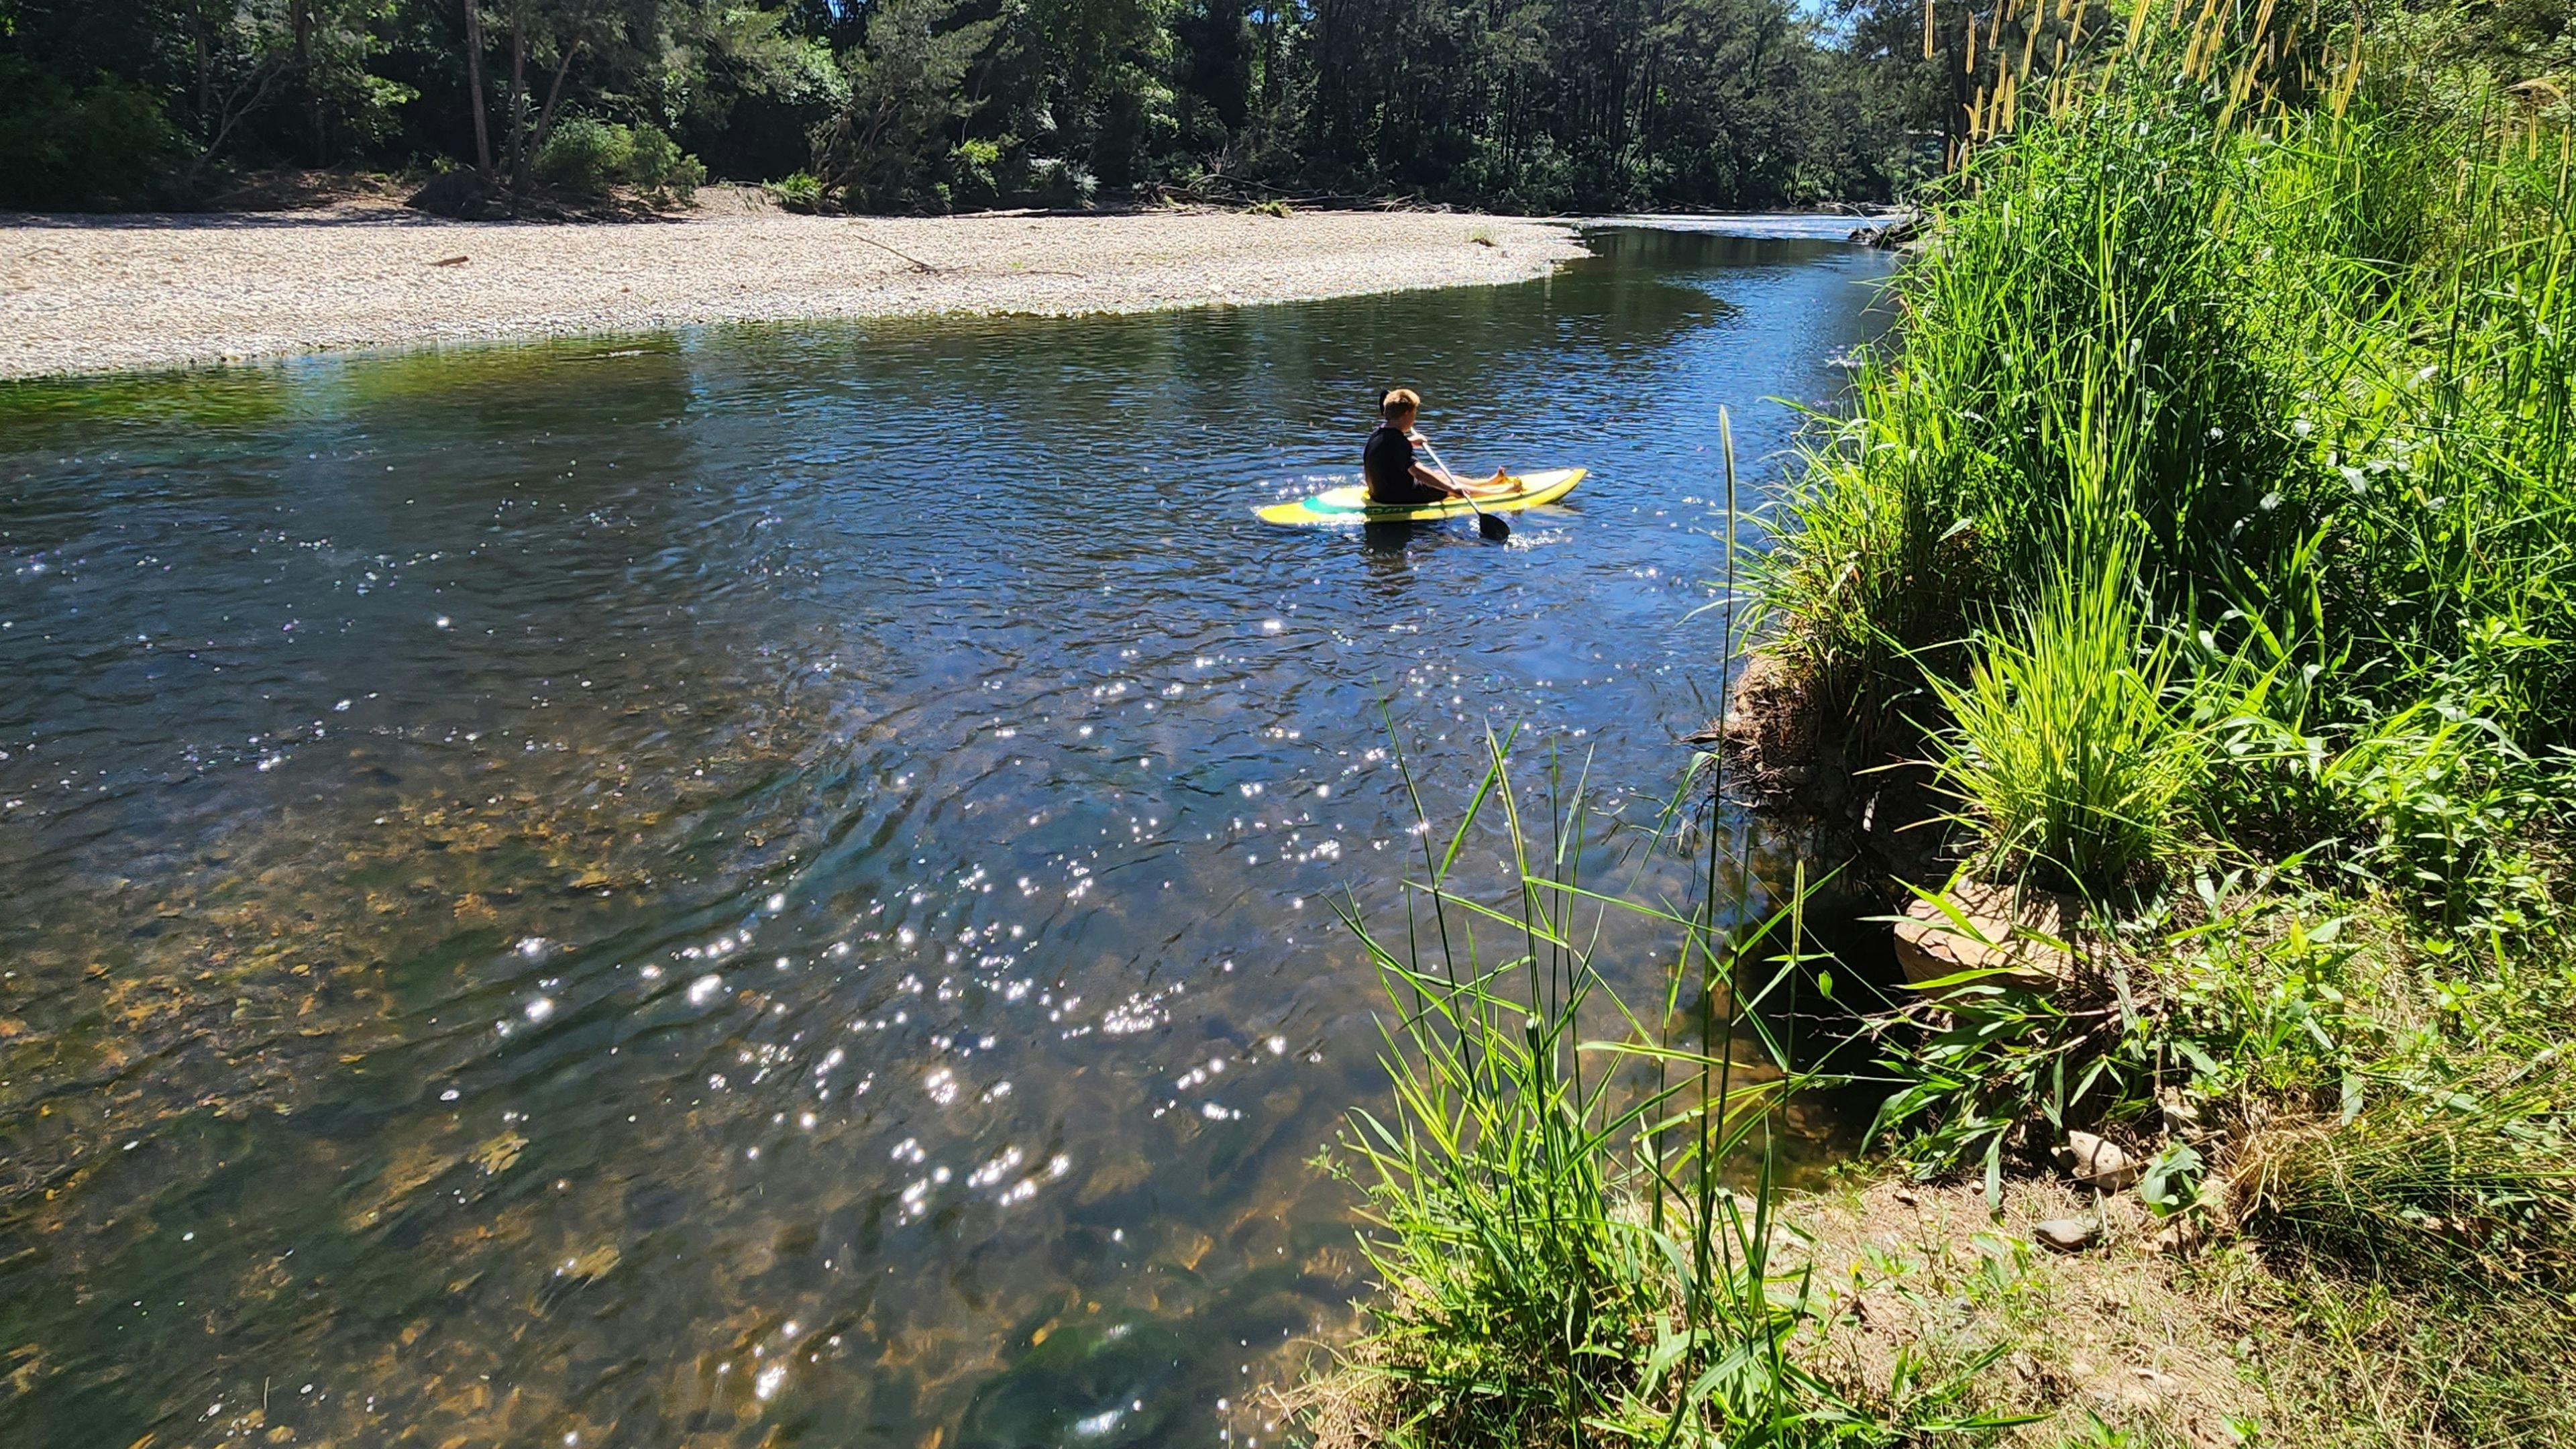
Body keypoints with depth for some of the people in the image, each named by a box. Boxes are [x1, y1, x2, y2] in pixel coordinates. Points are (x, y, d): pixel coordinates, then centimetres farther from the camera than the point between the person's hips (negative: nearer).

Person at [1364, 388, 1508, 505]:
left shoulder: (1378, 435, 2)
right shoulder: (1397, 441, -28)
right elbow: (1417, 471, -38)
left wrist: (1409, 441, 39)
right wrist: (1452, 488, -42)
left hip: (1381, 493, 10)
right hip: (1398, 497, -10)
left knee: (1439, 475, 22)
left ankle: (1489, 482, 36)